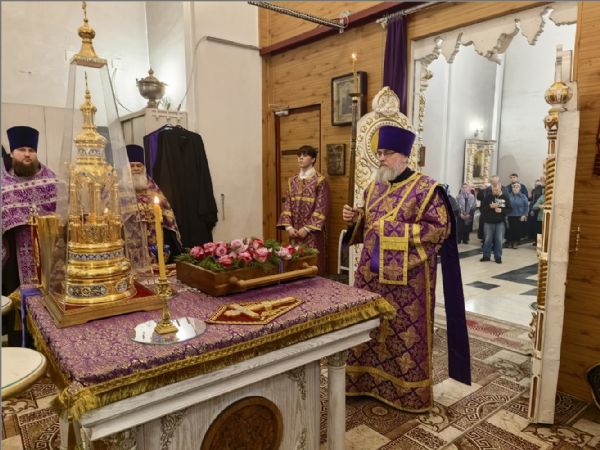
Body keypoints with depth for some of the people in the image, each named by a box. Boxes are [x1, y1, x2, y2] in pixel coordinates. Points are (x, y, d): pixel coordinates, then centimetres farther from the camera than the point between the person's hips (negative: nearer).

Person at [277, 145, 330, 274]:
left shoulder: (320, 180, -5)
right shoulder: (292, 181, 11)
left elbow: (321, 208, -10)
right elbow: (287, 205, 8)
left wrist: (307, 228, -15)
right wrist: (288, 226, -6)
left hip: (312, 232, -5)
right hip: (294, 231, 5)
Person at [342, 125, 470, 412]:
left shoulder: (425, 188, -10)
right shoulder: (374, 187, 9)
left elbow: (442, 227, -13)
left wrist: (400, 230, -21)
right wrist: (355, 218, -3)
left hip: (407, 277, -6)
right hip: (372, 273, 6)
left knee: (406, 333, 6)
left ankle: (411, 393, 25)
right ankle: (368, 381, 33)